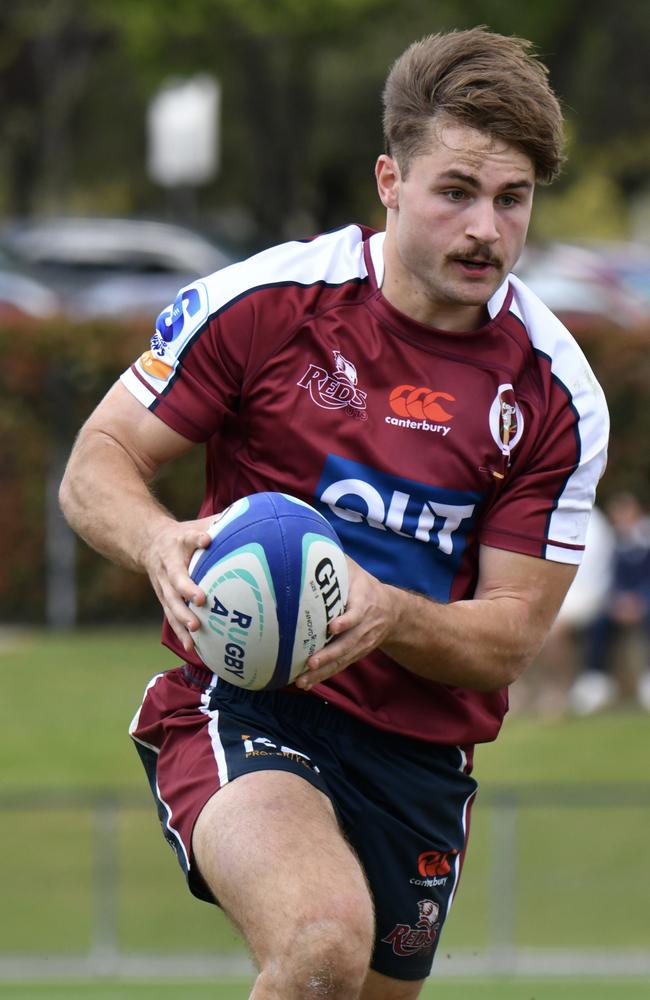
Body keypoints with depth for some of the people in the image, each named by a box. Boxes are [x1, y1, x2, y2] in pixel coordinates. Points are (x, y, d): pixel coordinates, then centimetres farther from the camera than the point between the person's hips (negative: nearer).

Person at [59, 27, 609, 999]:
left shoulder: (556, 396, -2)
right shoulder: (264, 300, -7)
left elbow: (509, 637, -1)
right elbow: (97, 465, -1)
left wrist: (390, 616, -23)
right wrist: (160, 543, -25)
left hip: (419, 753, 4)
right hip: (239, 710, -4)